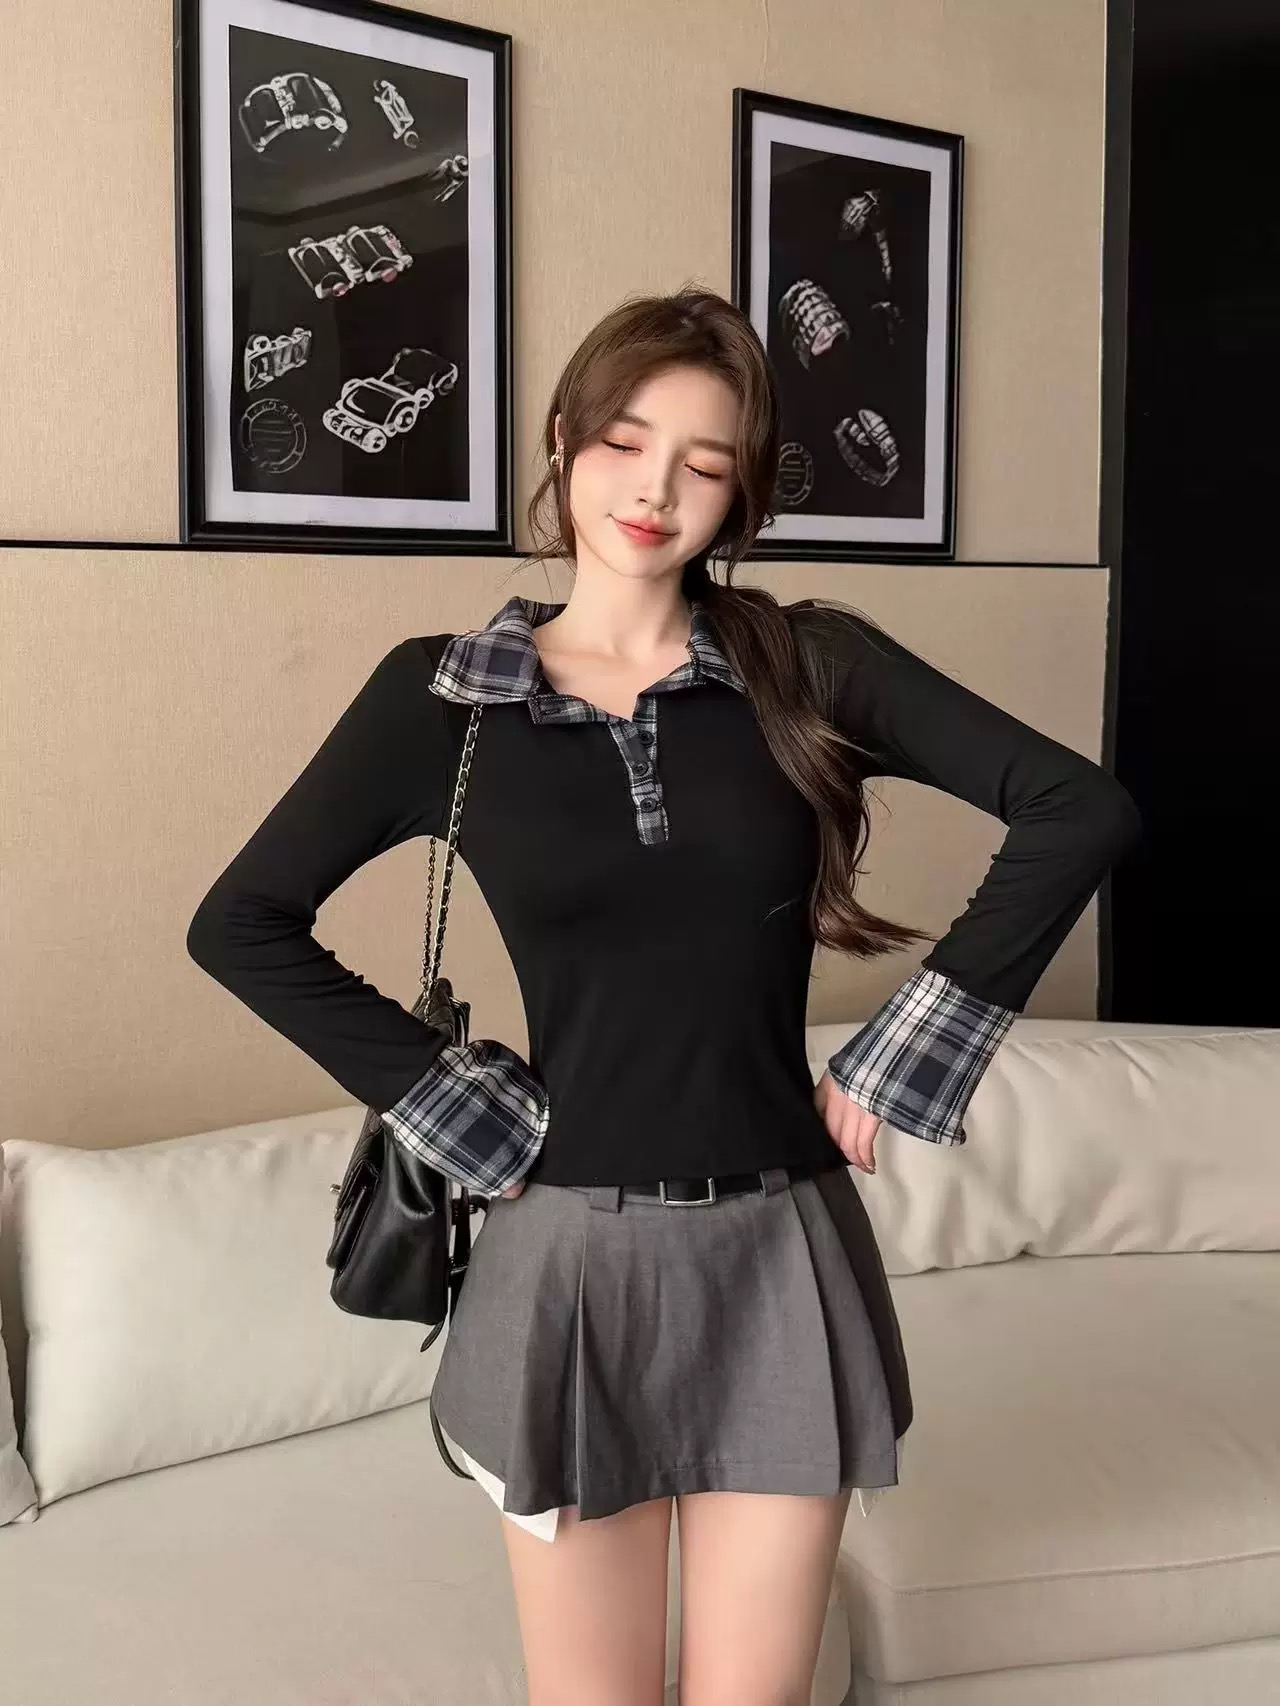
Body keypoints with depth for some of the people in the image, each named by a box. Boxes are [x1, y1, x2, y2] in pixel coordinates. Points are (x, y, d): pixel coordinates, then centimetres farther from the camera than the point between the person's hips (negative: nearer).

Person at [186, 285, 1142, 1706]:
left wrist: (909, 1054, -6)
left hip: (780, 1255, 1)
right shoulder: (440, 693, -2)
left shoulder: (807, 664, -2)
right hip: (571, 1254, 0)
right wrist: (439, 1106, -3)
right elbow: (241, 924, 3)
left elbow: (1079, 810, -5)